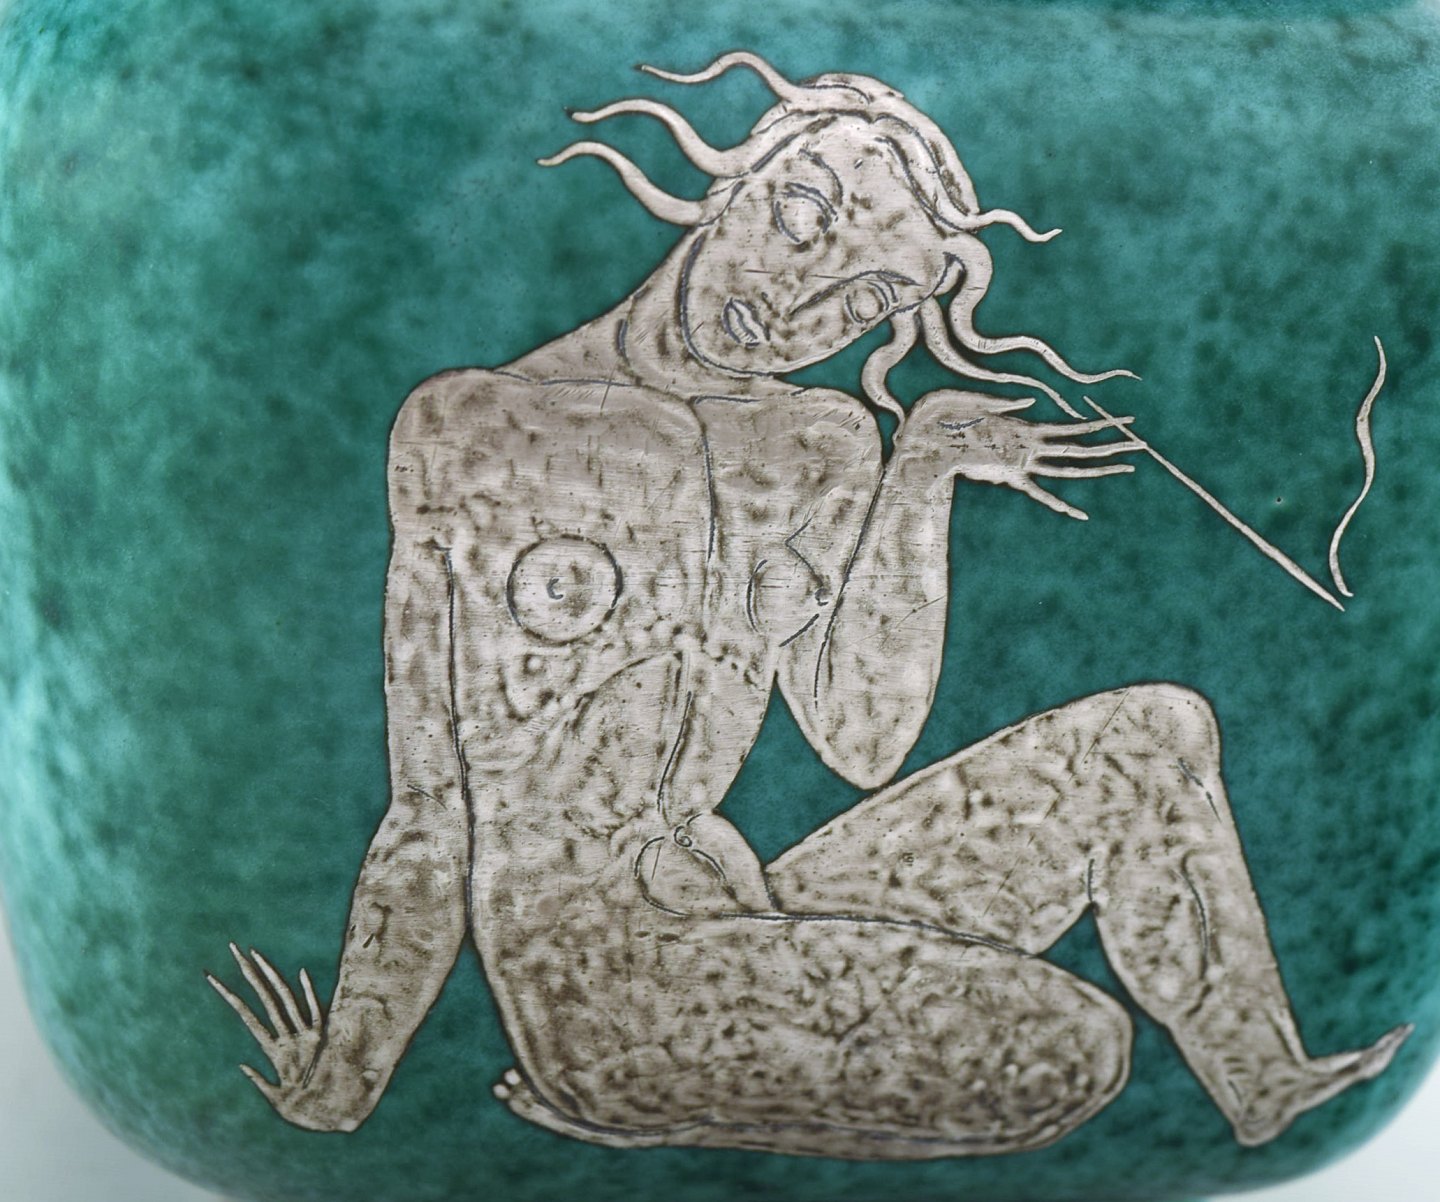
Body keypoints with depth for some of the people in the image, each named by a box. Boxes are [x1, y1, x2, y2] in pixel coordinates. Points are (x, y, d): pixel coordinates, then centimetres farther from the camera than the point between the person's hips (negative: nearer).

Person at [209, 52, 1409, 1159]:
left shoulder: (824, 449, 9)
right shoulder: (473, 428, -5)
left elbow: (864, 742, -4)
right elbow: (433, 806, -3)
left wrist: (922, 481, -10)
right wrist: (336, 1091, 1)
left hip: (737, 919, 6)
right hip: (588, 959, -5)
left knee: (1154, 734, -2)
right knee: (1069, 1052, -19)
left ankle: (1275, 1109, 14)